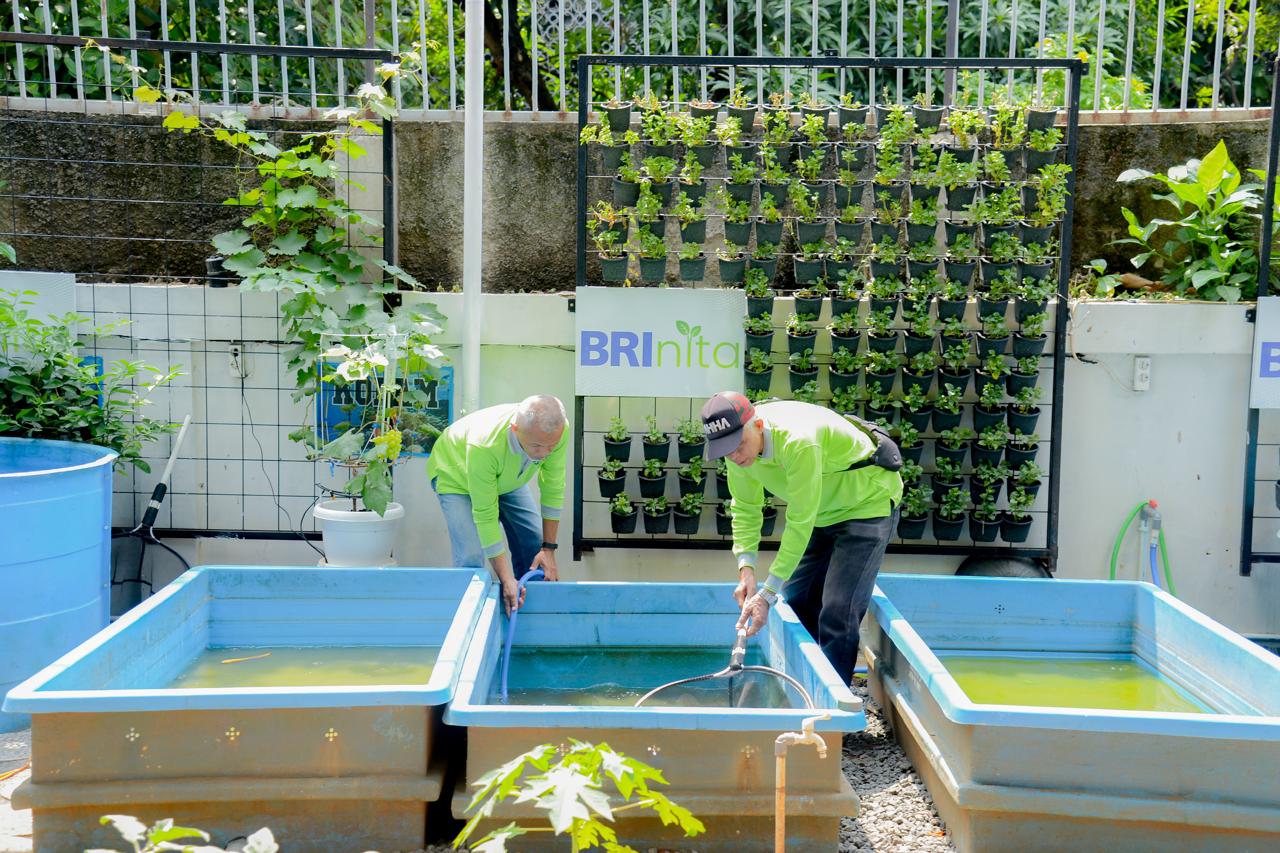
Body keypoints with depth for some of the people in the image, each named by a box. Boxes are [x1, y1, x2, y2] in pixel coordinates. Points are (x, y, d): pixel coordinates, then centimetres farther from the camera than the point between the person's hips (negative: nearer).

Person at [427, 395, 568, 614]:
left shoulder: (556, 431, -33)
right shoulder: (483, 446, -45)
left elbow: (553, 489, -19)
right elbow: (485, 516, -37)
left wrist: (548, 548, -17)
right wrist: (506, 579, -37)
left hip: (508, 477, 5)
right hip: (456, 477, -5)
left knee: (535, 545, 1)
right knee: (472, 558, -20)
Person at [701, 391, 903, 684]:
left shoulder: (798, 442, -38)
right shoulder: (739, 443, -15)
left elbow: (800, 523, -34)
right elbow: (745, 508, -5)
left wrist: (768, 594, -31)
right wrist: (746, 568, -19)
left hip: (868, 504, -8)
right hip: (823, 510, 8)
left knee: (838, 612, -16)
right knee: (795, 600, 9)